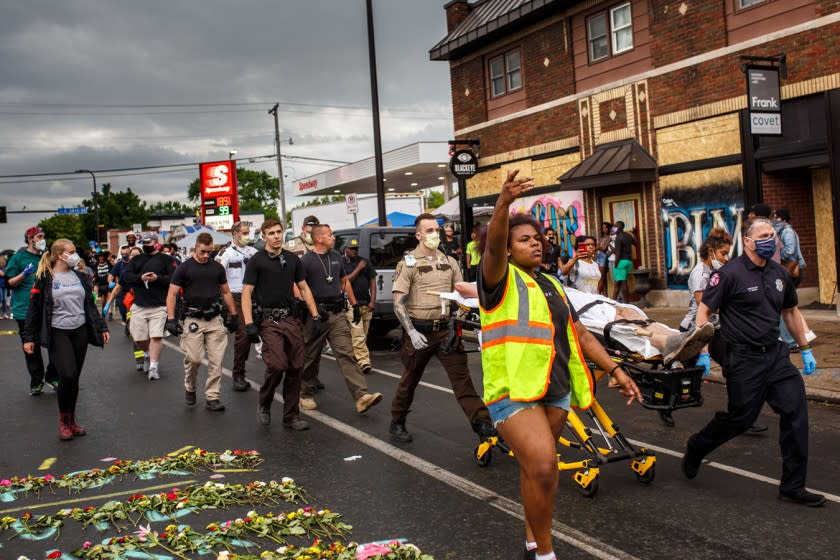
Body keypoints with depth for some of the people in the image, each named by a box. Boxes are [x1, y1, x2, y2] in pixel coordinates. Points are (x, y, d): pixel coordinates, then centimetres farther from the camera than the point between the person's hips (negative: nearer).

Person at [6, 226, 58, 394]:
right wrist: (23, 274, -19)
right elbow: (10, 283, -2)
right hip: (25, 310, -3)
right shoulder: (18, 258, -1)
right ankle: (36, 382, 16)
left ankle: (52, 376, 18)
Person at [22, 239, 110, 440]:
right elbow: (34, 309, -4)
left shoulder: (78, 276, 10)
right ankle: (63, 420, 5)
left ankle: (71, 420, 21)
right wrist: (28, 338, -6)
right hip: (58, 333, -5)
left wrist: (102, 327, 10)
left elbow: (90, 305, 14)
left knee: (74, 378, 8)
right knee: (67, 376, -15)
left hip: (80, 332, 5)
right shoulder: (45, 279, -5)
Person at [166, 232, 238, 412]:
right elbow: (171, 294, -3)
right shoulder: (184, 268, -1)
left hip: (215, 319, 3)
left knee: (216, 360, 0)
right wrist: (171, 319, -11)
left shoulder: (217, 267, 8)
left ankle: (212, 397, 7)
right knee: (193, 358, -6)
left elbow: (226, 292, 17)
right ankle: (190, 388, 22)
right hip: (193, 319, -3)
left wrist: (233, 314, 14)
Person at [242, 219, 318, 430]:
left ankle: (291, 416, 14)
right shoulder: (256, 261, -2)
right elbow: (246, 294, -5)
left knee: (296, 367, 3)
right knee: (277, 365, -17)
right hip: (268, 320, -5)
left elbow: (304, 288, 16)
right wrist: (249, 324, -15)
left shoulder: (292, 259, 12)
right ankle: (264, 404, 11)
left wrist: (315, 315, 8)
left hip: (291, 318, 5)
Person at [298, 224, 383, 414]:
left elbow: (345, 281, 22)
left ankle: (362, 397, -15)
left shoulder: (336, 256, 12)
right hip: (316, 316, -4)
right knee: (311, 358, 9)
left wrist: (355, 304, 19)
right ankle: (307, 395, 27)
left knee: (346, 354, -6)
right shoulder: (306, 261, -5)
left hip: (337, 313, 4)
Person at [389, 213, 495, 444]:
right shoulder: (408, 263, -4)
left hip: (445, 329, 3)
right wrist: (411, 332, -18)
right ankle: (397, 423, 28)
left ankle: (482, 424, -5)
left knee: (461, 376, -4)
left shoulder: (449, 262, 9)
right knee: (410, 380, 11)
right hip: (419, 331, -3)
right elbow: (398, 303, -9)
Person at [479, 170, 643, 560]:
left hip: (555, 389, 7)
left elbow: (579, 334, 20)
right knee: (542, 467, -18)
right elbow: (491, 246, -24)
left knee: (535, 468, 14)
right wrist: (503, 203, -41)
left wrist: (615, 369, 13)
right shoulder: (501, 278, -2)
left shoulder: (552, 286, 19)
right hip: (514, 390, -7)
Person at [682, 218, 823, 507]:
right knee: (740, 417, 1)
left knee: (795, 409, -3)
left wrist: (805, 349, 22)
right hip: (743, 357, -6)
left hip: (775, 353, 6)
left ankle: (792, 486, 7)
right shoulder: (730, 274, -12)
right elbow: (704, 311, -11)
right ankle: (696, 447, 30)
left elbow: (791, 312, 21)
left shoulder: (780, 274, 8)